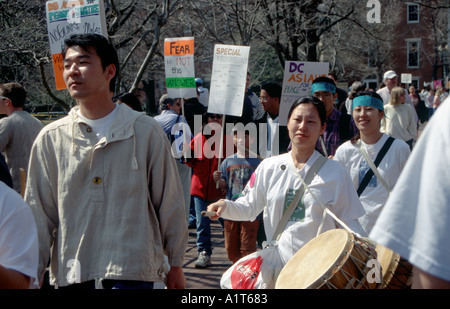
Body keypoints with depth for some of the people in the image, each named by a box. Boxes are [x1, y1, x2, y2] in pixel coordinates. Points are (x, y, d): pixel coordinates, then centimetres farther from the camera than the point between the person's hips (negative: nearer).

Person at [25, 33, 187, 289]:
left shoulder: (146, 131, 1)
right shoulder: (51, 138, 5)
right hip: (70, 274, 2)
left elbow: (170, 204, 5)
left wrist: (176, 265, 9)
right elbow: (39, 215, 8)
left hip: (133, 272, -2)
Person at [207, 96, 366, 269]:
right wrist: (226, 206, -7)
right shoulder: (268, 167, 7)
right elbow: (249, 207, 12)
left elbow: (348, 221, 4)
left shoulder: (335, 172, 1)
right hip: (277, 264, 2)